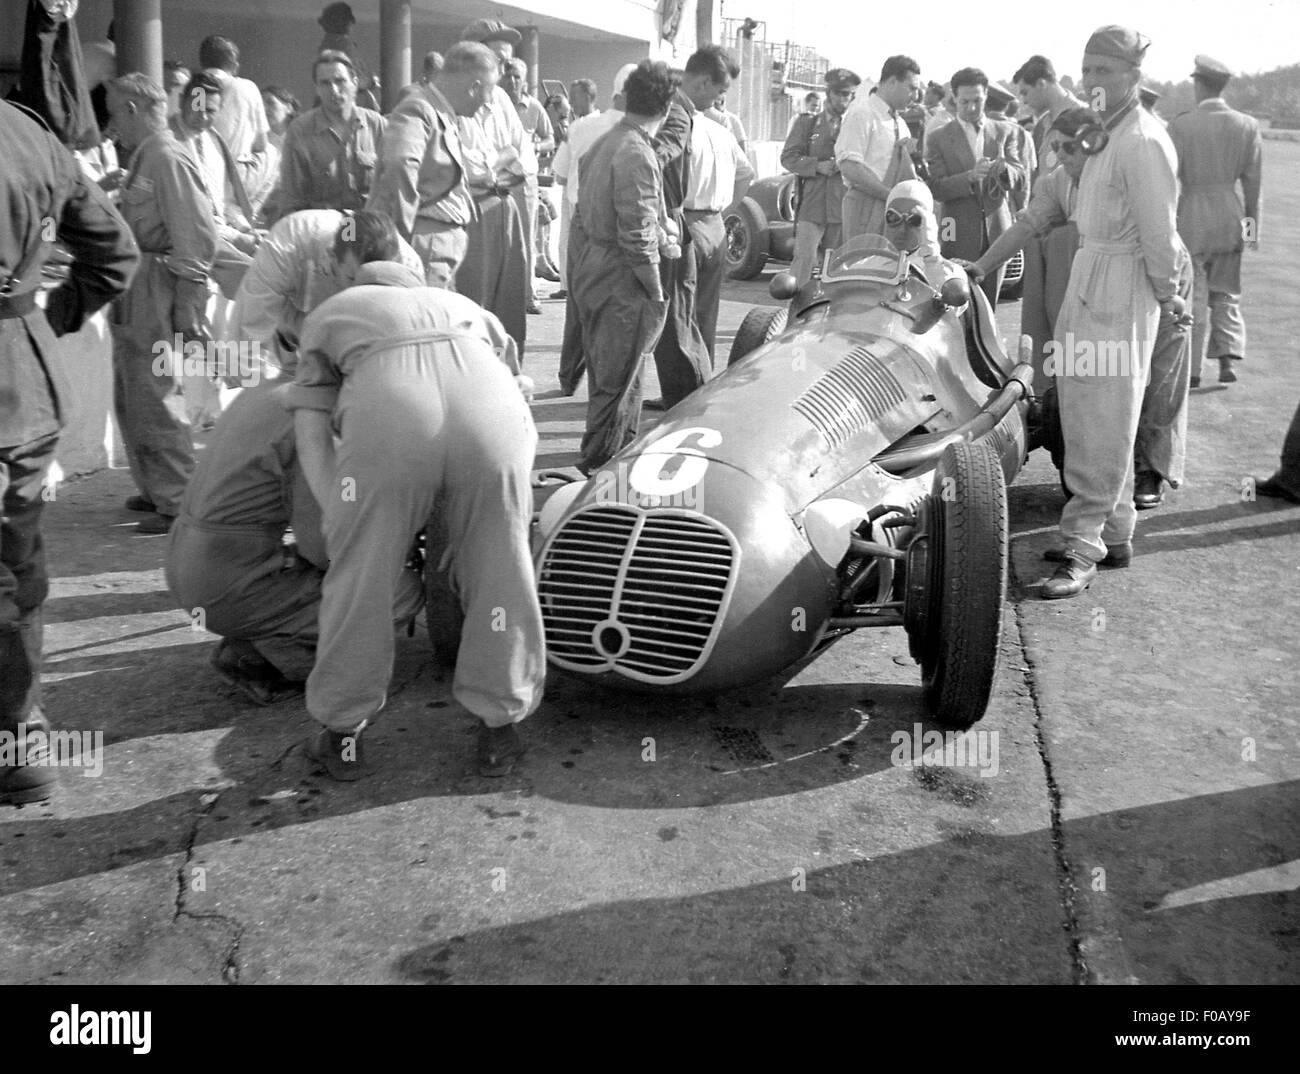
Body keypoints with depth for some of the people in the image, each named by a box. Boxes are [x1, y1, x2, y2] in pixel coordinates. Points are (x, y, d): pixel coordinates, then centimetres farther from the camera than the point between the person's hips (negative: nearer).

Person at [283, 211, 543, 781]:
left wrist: (342, 521, 18)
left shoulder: (327, 315, 37)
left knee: (359, 579, 17)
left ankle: (342, 733, 31)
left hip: (386, 419, -1)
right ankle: (499, 725, 30)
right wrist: (464, 526, 44)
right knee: (498, 574, 19)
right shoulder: (459, 303, 44)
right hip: (489, 413, 2)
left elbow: (311, 438, 21)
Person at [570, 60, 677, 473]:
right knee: (615, 381, 0)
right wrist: (656, 292, -14)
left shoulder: (604, 144, 10)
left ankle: (623, 449, 33)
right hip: (622, 283, -10)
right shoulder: (636, 154, -18)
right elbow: (637, 235, -22)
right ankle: (599, 467, 8)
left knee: (607, 373, 19)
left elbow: (584, 215, 15)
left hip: (592, 274, 10)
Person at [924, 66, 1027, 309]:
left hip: (997, 232, 3)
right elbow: (936, 189, -8)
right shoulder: (940, 139, 3)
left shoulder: (1005, 133, 11)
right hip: (960, 236, -3)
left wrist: (1004, 169, -22)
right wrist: (971, 176, -24)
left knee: (989, 304, 5)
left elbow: (1021, 180, 1)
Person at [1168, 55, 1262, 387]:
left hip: (1192, 219, -3)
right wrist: (1251, 223, 12)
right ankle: (1227, 358, 7)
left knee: (1192, 296, 6)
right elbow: (1252, 182, 3)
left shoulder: (1181, 125, -11)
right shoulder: (1248, 126, 0)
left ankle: (1191, 369, 9)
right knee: (1226, 292, 17)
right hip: (1231, 216, 3)